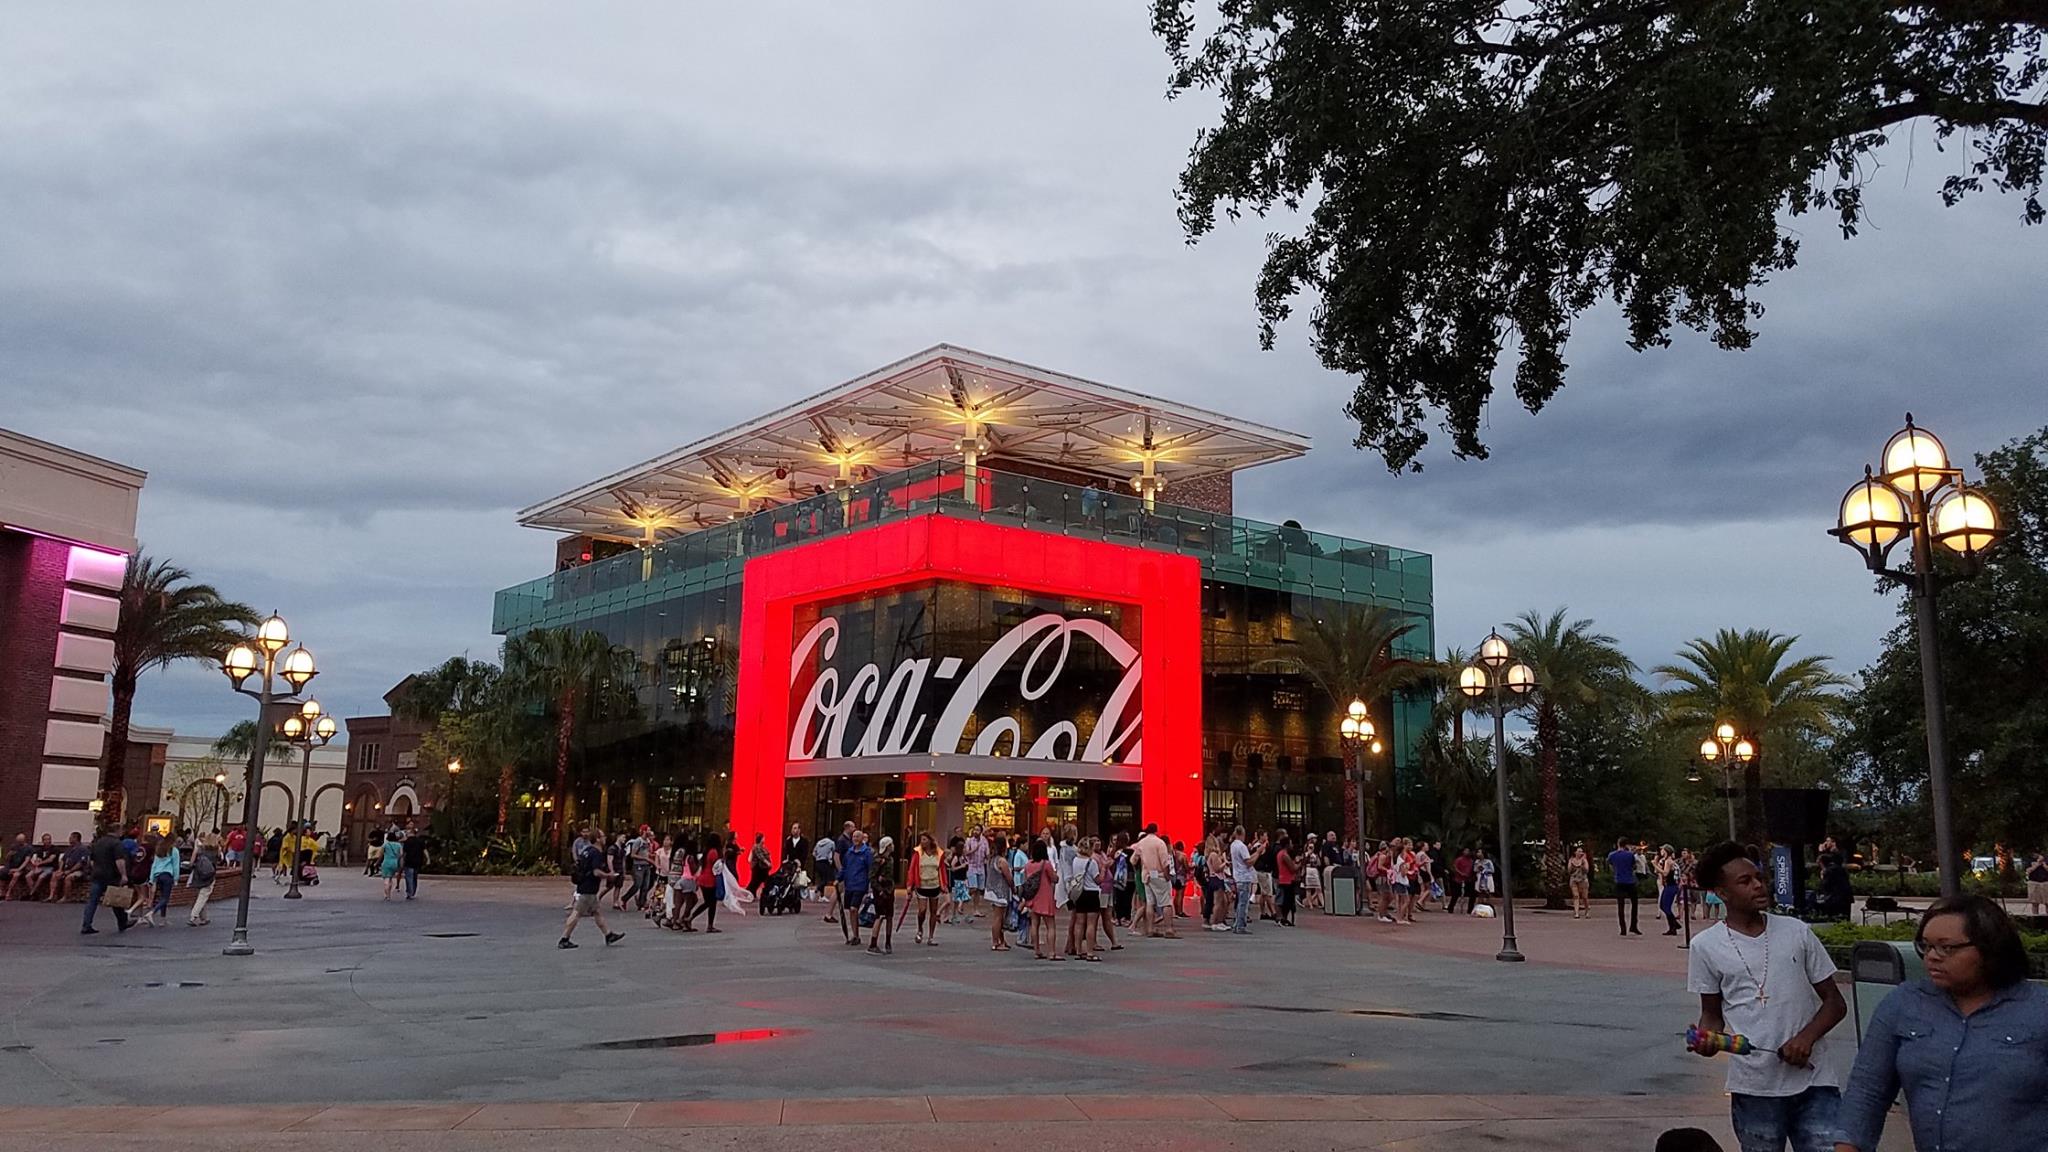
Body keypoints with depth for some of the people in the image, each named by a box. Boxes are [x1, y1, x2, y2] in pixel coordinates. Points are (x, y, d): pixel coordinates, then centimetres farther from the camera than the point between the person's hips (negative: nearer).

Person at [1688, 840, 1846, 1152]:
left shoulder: (1797, 932, 2)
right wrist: (1706, 1037, -12)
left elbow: (1835, 1002, 7)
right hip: (1753, 1088, 0)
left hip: (1813, 1082, 0)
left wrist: (1806, 1037, -11)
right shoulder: (1706, 945, 0)